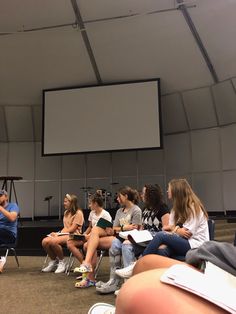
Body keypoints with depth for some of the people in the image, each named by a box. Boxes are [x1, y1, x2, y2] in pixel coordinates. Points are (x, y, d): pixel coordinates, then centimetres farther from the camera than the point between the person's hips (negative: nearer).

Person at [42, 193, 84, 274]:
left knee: (53, 241, -33)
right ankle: (53, 262, 3)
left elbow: (72, 229, -12)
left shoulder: (78, 213, -7)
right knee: (45, 241, -18)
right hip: (64, 233, 8)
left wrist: (58, 234, -13)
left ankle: (62, 262, -10)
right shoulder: (66, 212, 20)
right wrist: (58, 233, -3)